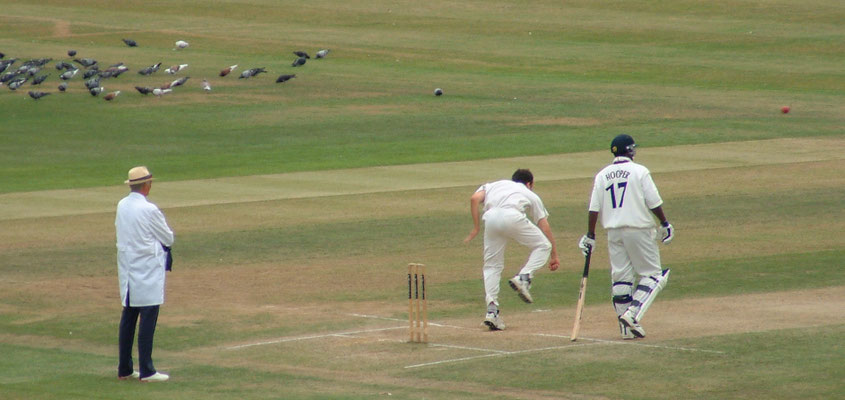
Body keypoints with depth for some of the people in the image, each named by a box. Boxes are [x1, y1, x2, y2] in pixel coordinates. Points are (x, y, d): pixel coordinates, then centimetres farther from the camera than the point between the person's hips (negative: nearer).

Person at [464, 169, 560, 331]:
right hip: (512, 215, -2)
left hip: (491, 218, 2)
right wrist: (554, 255, 34)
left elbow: (475, 199, 15)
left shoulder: (493, 185, 36)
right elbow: (545, 227, 30)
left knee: (492, 265, 13)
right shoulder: (530, 195, 32)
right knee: (542, 245, 17)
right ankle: (523, 278, -5)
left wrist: (475, 228, 16)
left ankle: (492, 309, 1)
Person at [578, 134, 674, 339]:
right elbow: (654, 203, -7)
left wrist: (590, 236, 7)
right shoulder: (639, 171, -4)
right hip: (638, 229, -4)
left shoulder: (602, 175, 7)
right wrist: (664, 224, 4)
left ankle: (627, 327, 6)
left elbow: (594, 208, 3)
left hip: (613, 231, 5)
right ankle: (633, 313, -14)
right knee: (652, 274, 4)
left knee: (620, 277, 8)